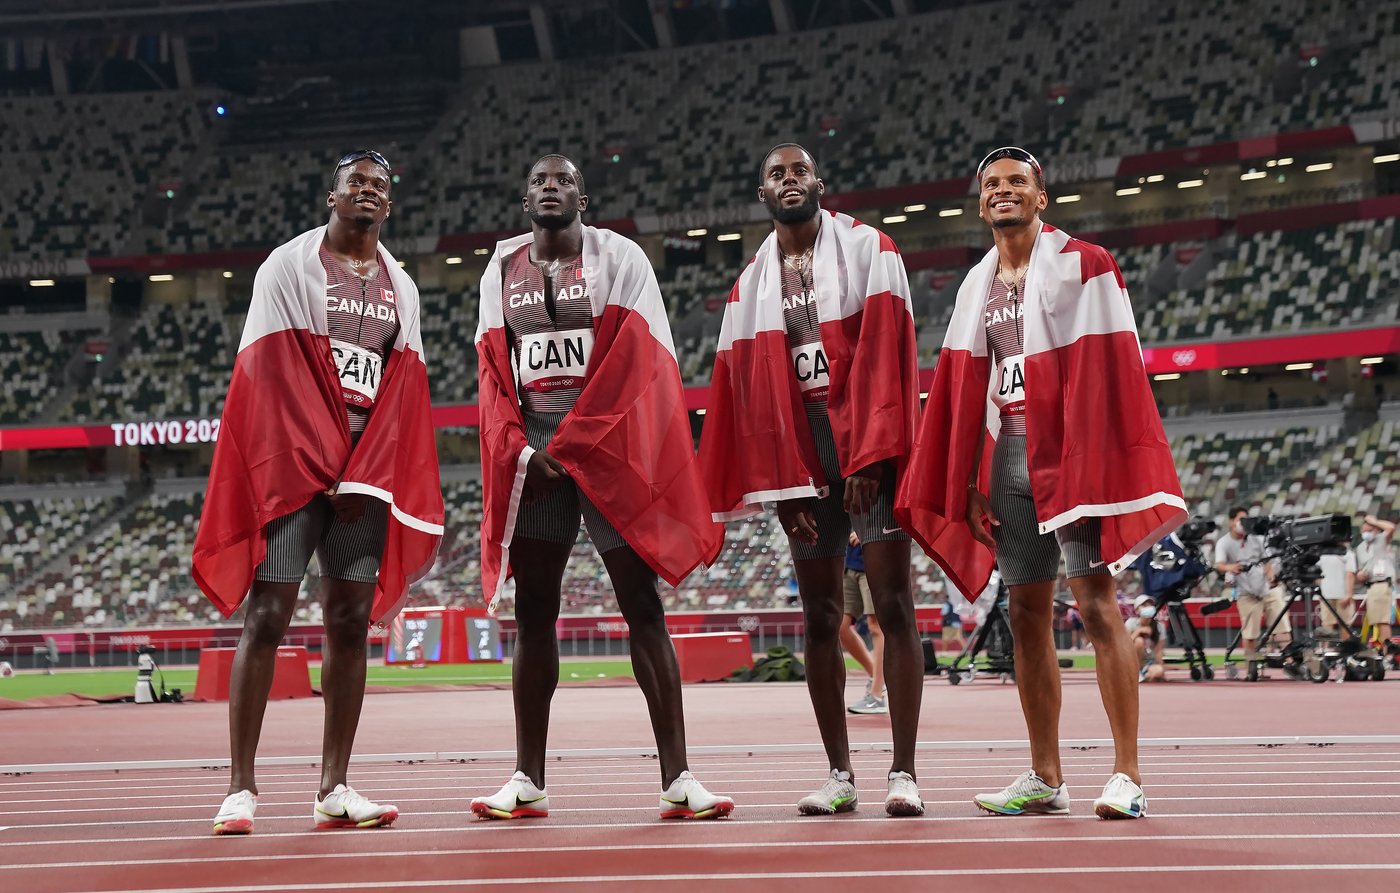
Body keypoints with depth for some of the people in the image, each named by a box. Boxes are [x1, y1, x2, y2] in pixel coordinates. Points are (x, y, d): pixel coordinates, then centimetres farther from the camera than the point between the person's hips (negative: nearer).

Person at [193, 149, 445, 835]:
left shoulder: (400, 288, 16)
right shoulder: (289, 266, 3)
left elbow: (402, 391, 9)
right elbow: (276, 374, -5)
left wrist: (363, 476, -6)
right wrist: (327, 471, -12)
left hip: (367, 472, 4)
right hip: (294, 464, -4)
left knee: (350, 623, 2)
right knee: (266, 616, -7)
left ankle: (334, 790, 4)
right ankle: (241, 787, -4)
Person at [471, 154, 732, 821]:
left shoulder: (618, 257, 2)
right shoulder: (503, 267, 14)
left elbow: (634, 362, -6)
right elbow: (493, 370, 10)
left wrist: (567, 448, -11)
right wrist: (520, 452, -6)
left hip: (607, 442, -3)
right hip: (529, 449, 4)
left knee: (641, 604, -6)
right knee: (532, 610, 4)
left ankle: (677, 776, -5)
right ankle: (528, 779, 9)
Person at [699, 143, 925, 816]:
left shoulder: (867, 250, 2)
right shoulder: (751, 282, 13)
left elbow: (882, 352, -8)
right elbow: (743, 385, 10)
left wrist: (869, 455, -17)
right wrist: (776, 482, 1)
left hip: (867, 439, -4)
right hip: (798, 450, 4)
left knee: (892, 603, -8)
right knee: (820, 614, 5)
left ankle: (903, 771, -5)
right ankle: (839, 774, 11)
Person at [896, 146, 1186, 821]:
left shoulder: (1082, 265, -2)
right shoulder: (977, 286, 16)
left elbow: (1107, 377, -9)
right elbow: (963, 392, 16)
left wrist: (1091, 471, -16)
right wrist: (968, 482, 8)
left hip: (1068, 452, -6)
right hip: (1006, 457, 6)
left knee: (1096, 605, -10)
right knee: (1027, 612, 7)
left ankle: (1127, 776, -8)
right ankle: (1045, 778, 13)